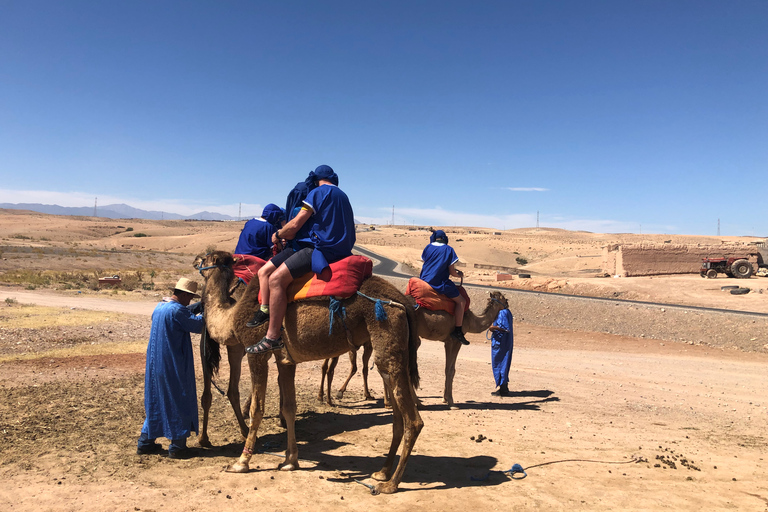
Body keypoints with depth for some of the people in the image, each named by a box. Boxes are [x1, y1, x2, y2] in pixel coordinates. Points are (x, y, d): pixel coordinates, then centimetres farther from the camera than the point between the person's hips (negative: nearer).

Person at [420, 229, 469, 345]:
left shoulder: (428, 247, 10)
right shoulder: (449, 250, -1)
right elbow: (452, 272, -3)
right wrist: (459, 274, 18)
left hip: (424, 280, 4)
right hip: (439, 283, -4)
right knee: (461, 301, 5)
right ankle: (457, 331, 0)